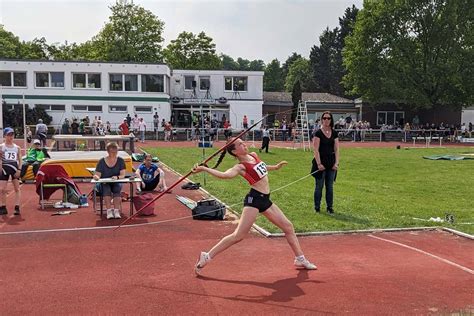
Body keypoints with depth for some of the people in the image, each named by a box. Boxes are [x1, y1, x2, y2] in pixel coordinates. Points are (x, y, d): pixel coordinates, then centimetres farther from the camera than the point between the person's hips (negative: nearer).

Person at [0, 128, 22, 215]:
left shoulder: (17, 147, 6)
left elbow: (20, 160, 6)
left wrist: (19, 170, -6)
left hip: (15, 168, 2)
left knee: (17, 189, 2)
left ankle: (17, 208, 6)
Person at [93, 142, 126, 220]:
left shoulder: (120, 160, 1)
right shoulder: (102, 161, 1)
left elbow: (123, 175, -6)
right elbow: (97, 174, -2)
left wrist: (117, 177, -28)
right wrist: (96, 176, -27)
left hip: (116, 183, 0)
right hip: (104, 183, 0)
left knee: (117, 189, -34)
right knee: (106, 189, -34)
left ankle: (116, 211, -40)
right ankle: (109, 211, -40)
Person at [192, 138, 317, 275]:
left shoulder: (254, 155, 10)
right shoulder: (241, 167, -14)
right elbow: (225, 174, -34)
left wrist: (275, 167, 32)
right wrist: (204, 169, -44)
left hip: (265, 200, 8)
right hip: (254, 199, -8)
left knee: (288, 227, 14)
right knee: (238, 235, -12)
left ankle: (300, 259, 29)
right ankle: (206, 256, -4)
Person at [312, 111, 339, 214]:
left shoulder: (334, 133, 7)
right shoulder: (318, 133, -6)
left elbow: (336, 149, 6)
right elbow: (316, 150, -10)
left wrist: (336, 163, -3)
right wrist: (319, 163, -16)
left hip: (331, 163, 4)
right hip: (321, 162, -4)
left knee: (330, 186, 10)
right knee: (319, 186, 3)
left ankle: (329, 207, 19)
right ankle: (317, 207, 14)